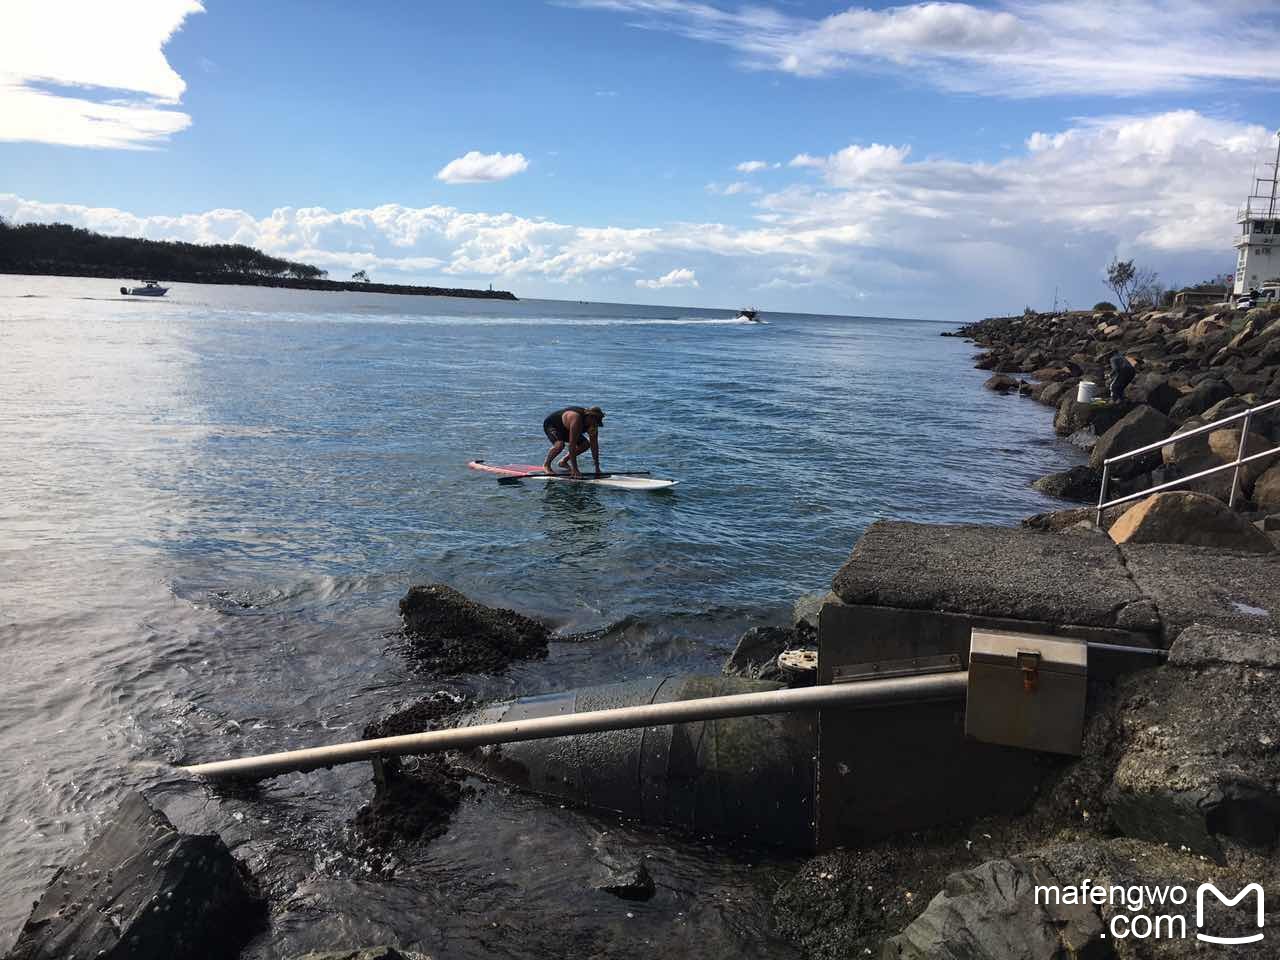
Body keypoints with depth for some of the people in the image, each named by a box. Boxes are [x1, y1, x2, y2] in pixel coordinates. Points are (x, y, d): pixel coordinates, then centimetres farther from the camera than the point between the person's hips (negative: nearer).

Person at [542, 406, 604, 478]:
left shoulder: (592, 423, -18)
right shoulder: (576, 418, -40)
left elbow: (594, 444, -13)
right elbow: (572, 445, -42)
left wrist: (597, 468, -16)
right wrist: (575, 469, -42)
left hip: (565, 428, 8)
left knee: (585, 444, 0)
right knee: (559, 444, -34)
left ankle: (563, 462, 13)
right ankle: (546, 464, -7)